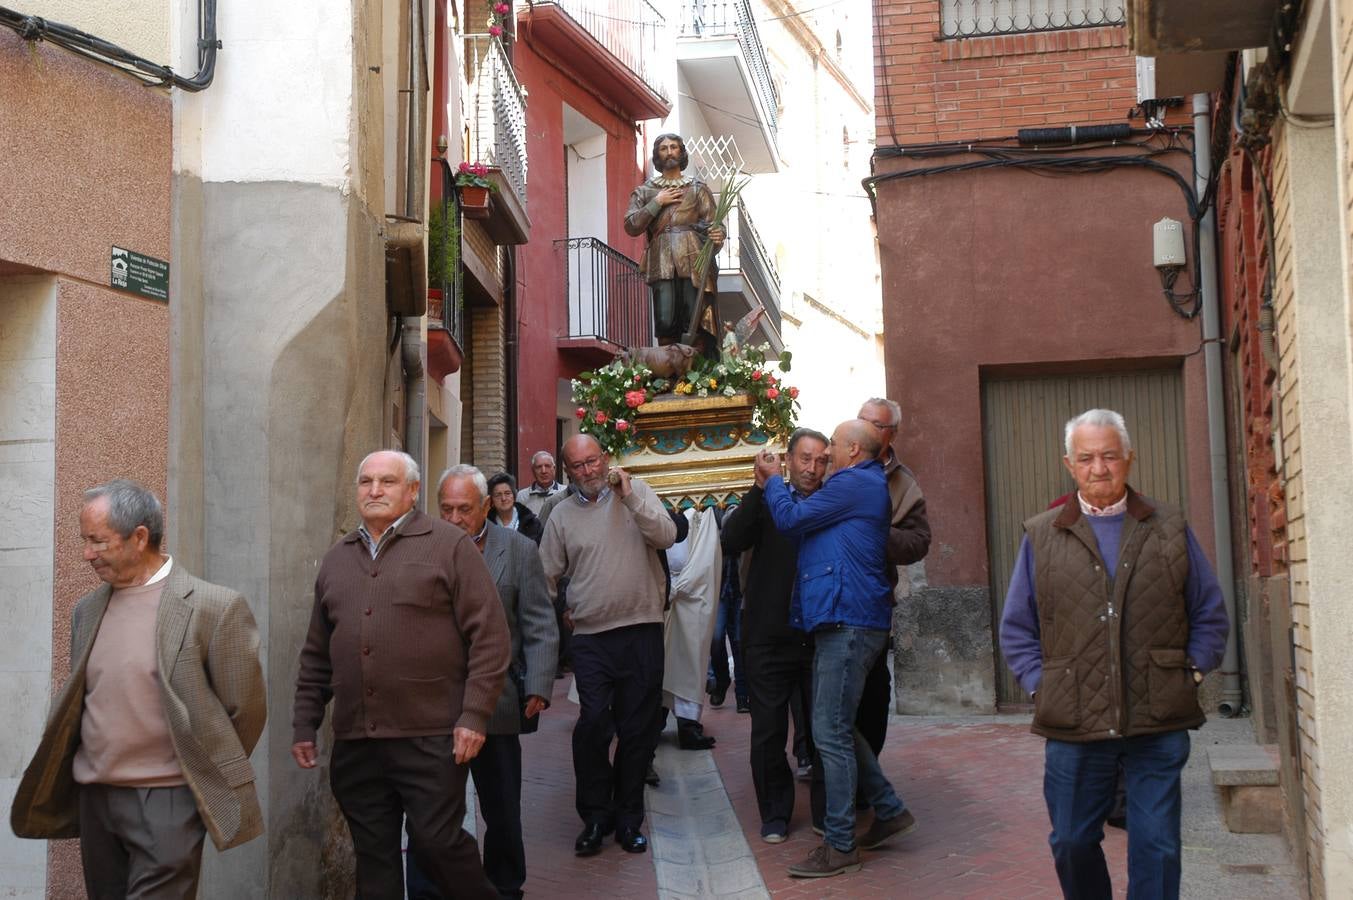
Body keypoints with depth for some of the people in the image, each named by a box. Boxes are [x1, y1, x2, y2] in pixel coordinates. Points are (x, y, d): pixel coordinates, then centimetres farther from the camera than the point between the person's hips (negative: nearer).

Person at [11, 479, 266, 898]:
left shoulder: (214, 607, -11)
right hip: (95, 800, 6)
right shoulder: (87, 610, 9)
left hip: (166, 802, -6)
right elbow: (75, 704, 18)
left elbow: (245, 709, -4)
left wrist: (210, 776, 6)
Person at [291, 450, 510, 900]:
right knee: (374, 859, 10)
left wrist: (475, 715, -13)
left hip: (431, 736, -5)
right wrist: (304, 724, 14)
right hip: (355, 741, 5)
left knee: (436, 842, -3)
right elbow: (316, 655, 18)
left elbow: (490, 635, -7)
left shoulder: (449, 545, -2)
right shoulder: (335, 559, 14)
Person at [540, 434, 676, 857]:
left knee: (639, 730, 7)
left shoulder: (637, 492, 4)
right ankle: (595, 817, 9)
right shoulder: (562, 514, 8)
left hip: (641, 631, 0)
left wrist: (628, 496, -17)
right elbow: (547, 574, 11)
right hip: (590, 636, 0)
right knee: (592, 726, -8)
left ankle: (628, 818, 21)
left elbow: (666, 536, -10)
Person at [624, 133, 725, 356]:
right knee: (666, 324, -10)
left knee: (697, 324, -10)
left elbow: (713, 222, 7)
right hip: (662, 266, 1)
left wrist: (717, 234, -16)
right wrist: (657, 202, 0)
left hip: (694, 263, -1)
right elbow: (631, 226, 6)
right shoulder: (644, 192, 19)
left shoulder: (698, 188, 17)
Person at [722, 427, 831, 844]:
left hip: (819, 637, 0)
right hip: (769, 637, 0)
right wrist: (761, 485, -18)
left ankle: (826, 811, 20)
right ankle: (775, 815, 21)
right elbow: (731, 541, -13)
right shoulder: (767, 501, 4)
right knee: (769, 731, 7)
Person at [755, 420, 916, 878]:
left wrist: (772, 480, 8)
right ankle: (889, 809, 25)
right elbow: (807, 522, 22)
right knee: (837, 727, 18)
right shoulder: (865, 485, 21)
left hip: (849, 621, -11)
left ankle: (840, 846, -3)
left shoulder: (855, 484, -12)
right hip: (844, 621, 11)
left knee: (831, 733, -8)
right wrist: (774, 484, 15)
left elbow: (790, 520, -10)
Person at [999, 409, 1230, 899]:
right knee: (1072, 844, 9)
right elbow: (1017, 628, 10)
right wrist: (1040, 686, 0)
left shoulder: (1170, 528, 8)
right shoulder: (1042, 536, 7)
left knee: (1157, 848, 3)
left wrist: (1190, 672, 2)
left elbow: (1210, 614, 13)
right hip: (1074, 728, 1)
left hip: (1159, 726, 0)